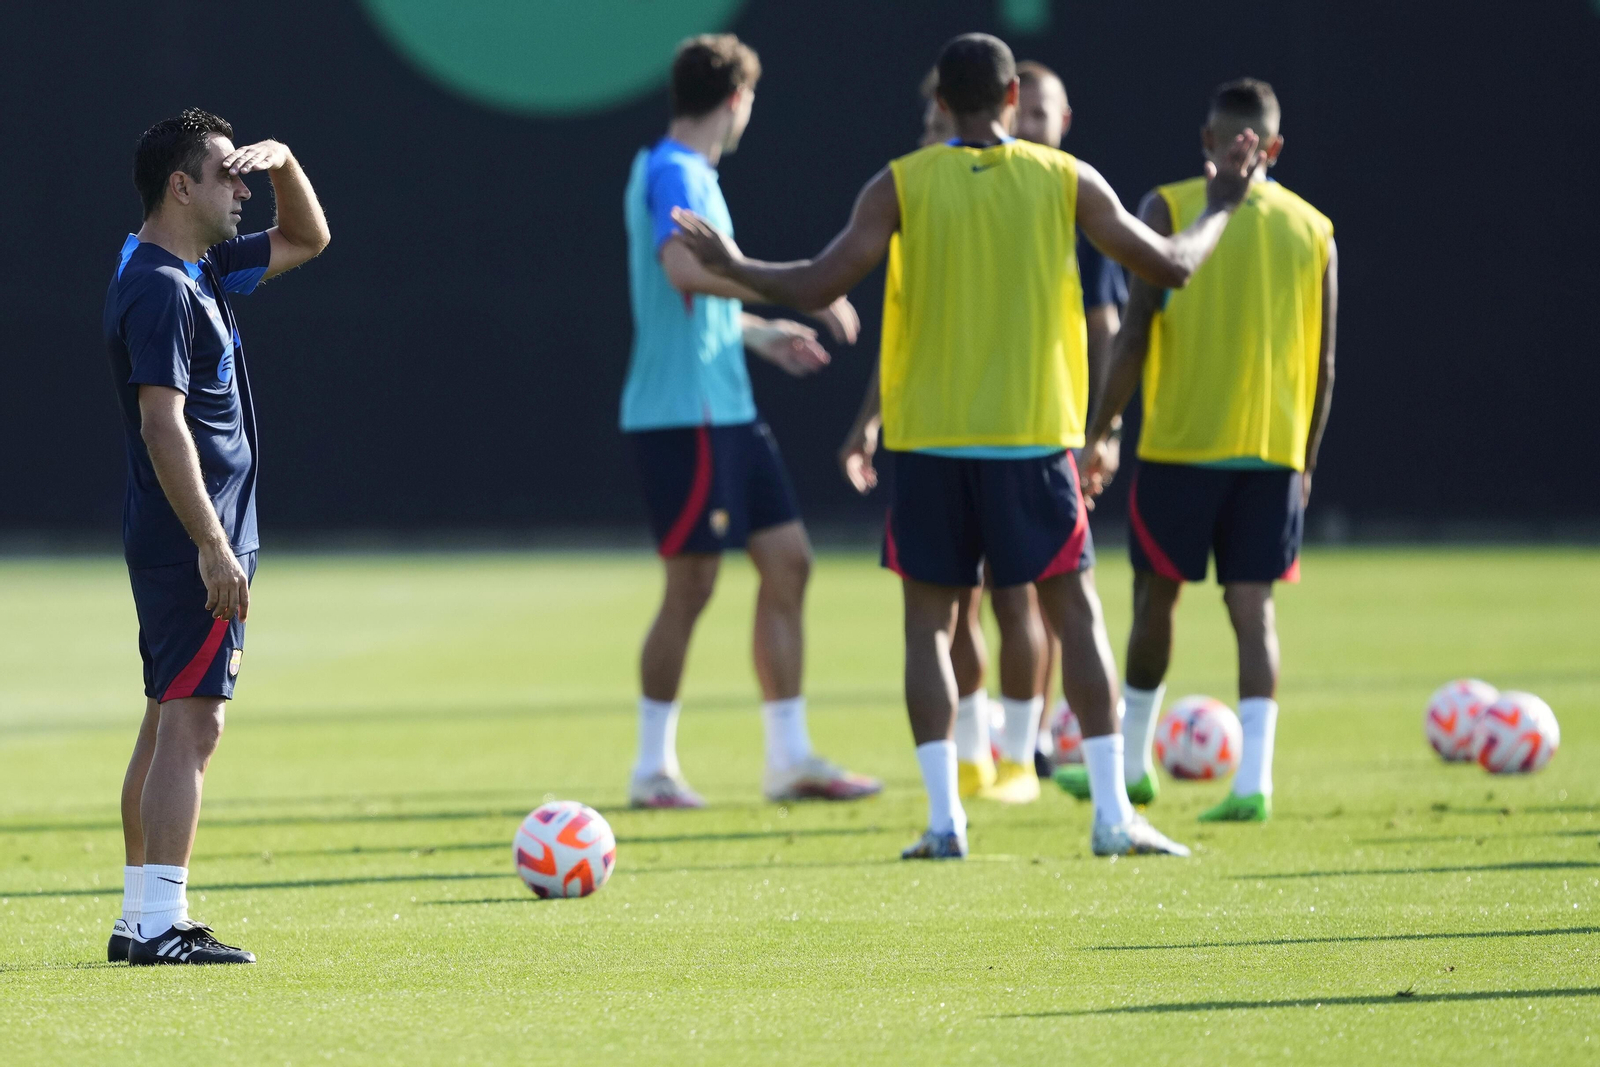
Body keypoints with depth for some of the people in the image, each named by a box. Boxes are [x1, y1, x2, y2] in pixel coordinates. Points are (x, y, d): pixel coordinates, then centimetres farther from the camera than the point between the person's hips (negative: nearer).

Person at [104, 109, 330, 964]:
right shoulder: (160, 287, -16)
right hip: (189, 538, -11)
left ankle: (141, 918, 16)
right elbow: (162, 422, -23)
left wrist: (283, 163, 9)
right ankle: (161, 925, -14)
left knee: (172, 723, 12)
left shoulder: (199, 271, 14)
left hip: (189, 540, 11)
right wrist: (213, 546, -25)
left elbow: (307, 241, 28)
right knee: (191, 723, -11)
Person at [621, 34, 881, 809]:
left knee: (787, 561, 8)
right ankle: (653, 769, 4)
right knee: (691, 585, -5)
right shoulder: (673, 174, -13)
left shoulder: (690, 175, 18)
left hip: (726, 411, 10)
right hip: (683, 414, -10)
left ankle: (790, 759, 12)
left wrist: (758, 334, 36)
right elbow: (684, 267, -31)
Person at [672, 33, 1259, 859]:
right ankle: (1113, 814, 2)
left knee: (929, 620, 8)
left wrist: (733, 268, 10)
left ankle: (943, 816, -2)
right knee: (1075, 614, 7)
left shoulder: (902, 185, -3)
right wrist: (1220, 208, 25)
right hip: (1033, 441, 0)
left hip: (931, 442, 0)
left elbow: (820, 285, -7)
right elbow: (1171, 266, 6)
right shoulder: (1064, 180, 0)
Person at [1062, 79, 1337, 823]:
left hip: (1181, 443, -2)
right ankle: (1253, 780, -9)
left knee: (1156, 594, 11)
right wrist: (1306, 459, 17)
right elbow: (1323, 362, 8)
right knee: (1252, 606, 2)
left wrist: (1101, 430, 1)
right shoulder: (1313, 230, 7)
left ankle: (1131, 761, 23)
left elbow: (1137, 333, -7)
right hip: (1273, 450, 2)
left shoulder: (1169, 210, -2)